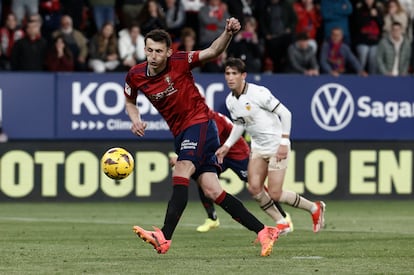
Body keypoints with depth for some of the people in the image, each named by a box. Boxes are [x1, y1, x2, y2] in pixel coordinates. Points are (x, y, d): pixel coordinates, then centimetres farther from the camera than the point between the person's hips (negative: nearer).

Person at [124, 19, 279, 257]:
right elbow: (130, 102, 19)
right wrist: (136, 120, -1)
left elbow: (213, 52, -15)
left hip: (200, 123, -6)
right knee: (212, 190, -1)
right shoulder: (136, 76, 1)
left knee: (181, 174, -26)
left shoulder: (179, 62, -13)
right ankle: (263, 231, 4)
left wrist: (228, 33, -33)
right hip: (180, 134, 6)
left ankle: (164, 237, -37)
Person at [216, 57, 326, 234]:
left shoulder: (258, 93, -20)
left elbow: (285, 113, -17)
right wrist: (227, 146, 9)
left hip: (277, 146, -7)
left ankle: (314, 208, 13)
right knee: (254, 187, -10)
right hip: (258, 147, 7)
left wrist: (284, 142, -20)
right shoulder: (230, 101, 2)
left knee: (274, 194, -10)